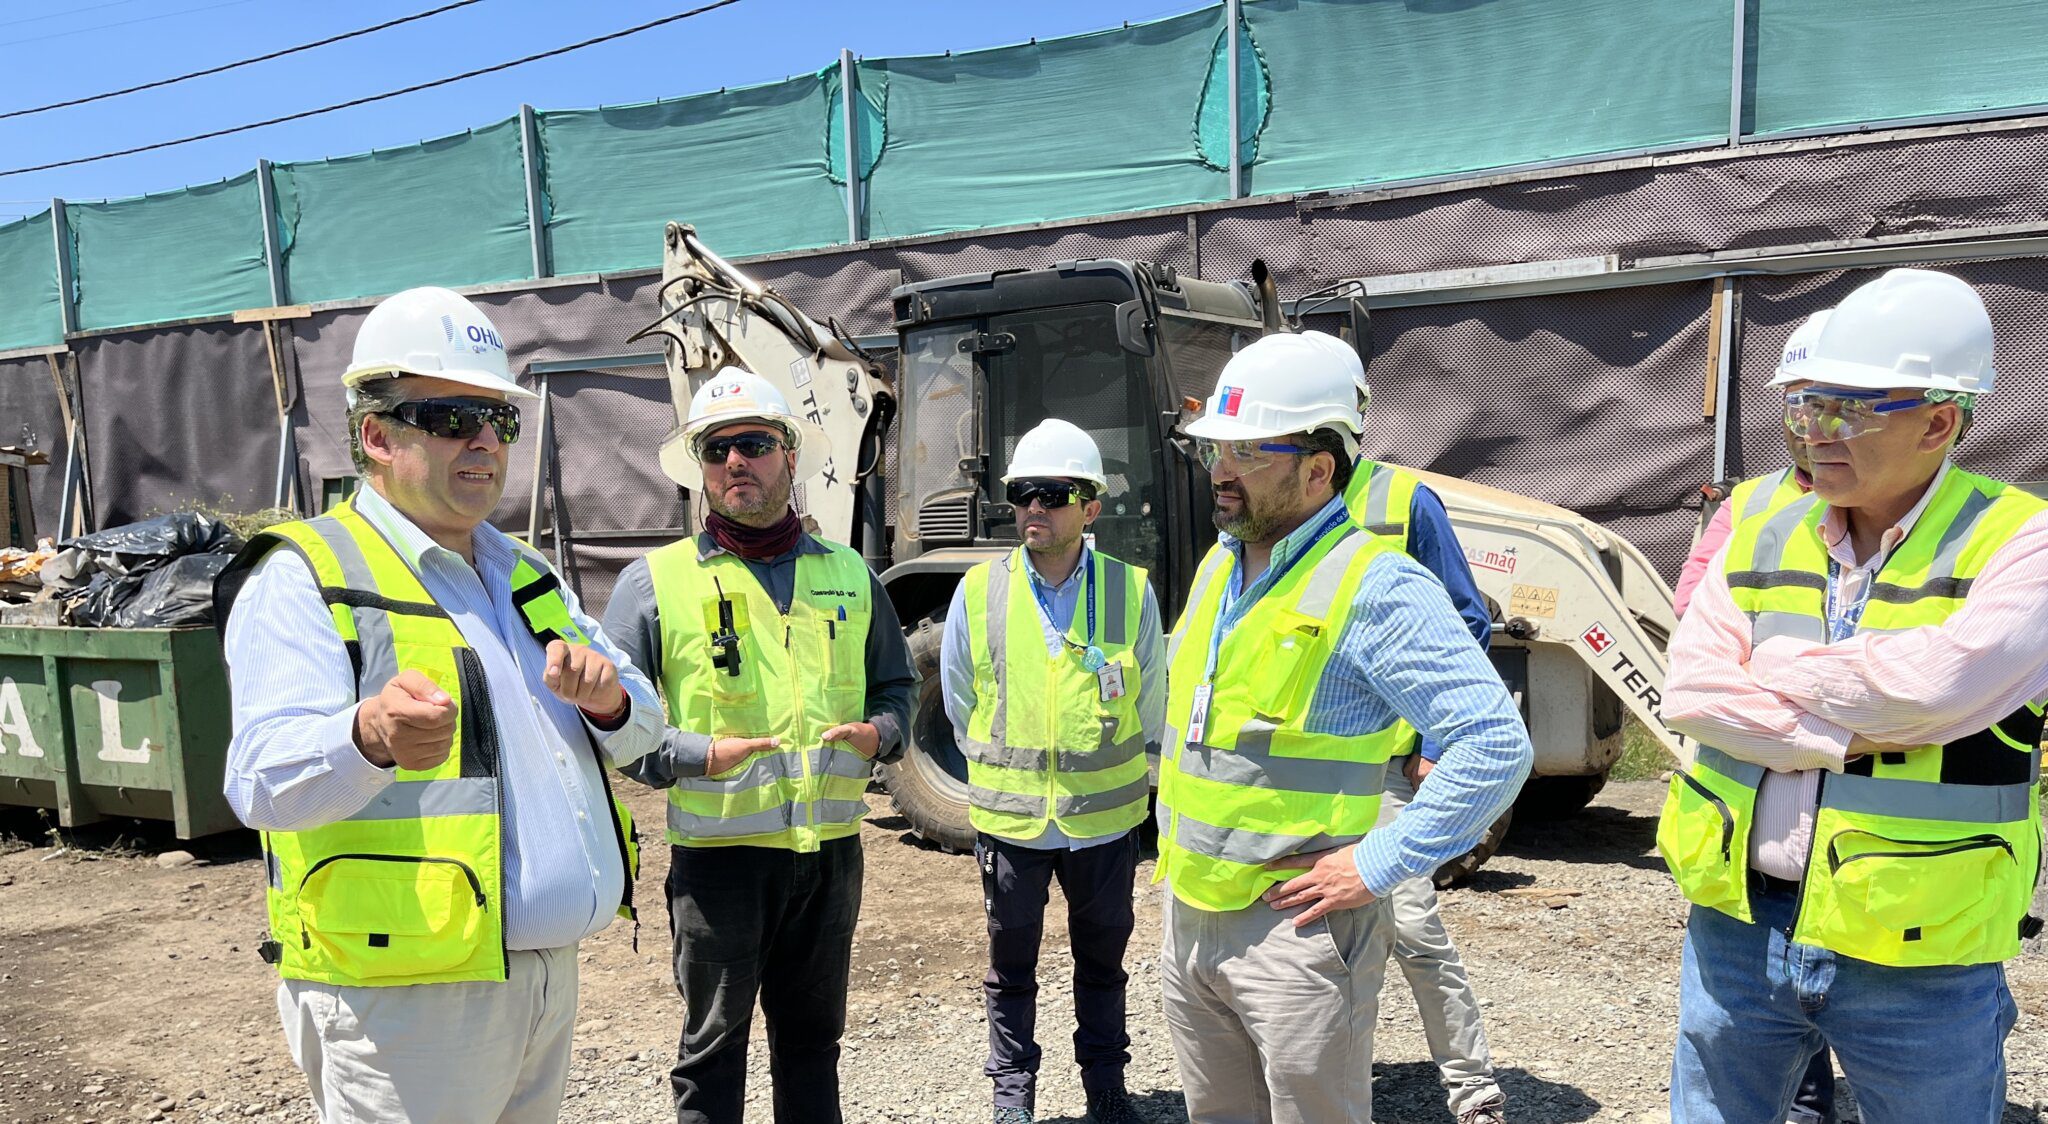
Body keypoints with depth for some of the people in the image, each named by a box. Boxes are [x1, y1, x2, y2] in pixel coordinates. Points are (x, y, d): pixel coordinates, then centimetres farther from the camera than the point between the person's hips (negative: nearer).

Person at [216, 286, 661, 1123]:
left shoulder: (521, 573, 14)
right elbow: (264, 780, -23)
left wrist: (608, 698, -9)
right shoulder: (304, 580, -9)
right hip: (401, 996, -7)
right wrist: (368, 739, -45)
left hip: (549, 979, 7)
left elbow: (637, 730, 14)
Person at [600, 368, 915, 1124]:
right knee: (712, 1044, 11)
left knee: (813, 1036, 18)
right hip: (718, 854, -3)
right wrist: (700, 756, -17)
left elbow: (895, 683, 18)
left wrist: (878, 733, -3)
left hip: (832, 851, 3)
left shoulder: (850, 576, 9)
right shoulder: (656, 582, -2)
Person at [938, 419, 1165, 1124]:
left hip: (1106, 819, 0)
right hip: (1009, 819, 0)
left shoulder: (1132, 592, -6)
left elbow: (1150, 707, 7)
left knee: (1102, 958, 17)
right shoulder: (978, 593, -6)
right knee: (1011, 963, 14)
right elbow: (959, 704, 8)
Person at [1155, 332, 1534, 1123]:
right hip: (1188, 916, 8)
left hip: (1295, 926, -8)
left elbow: (1497, 744, -21)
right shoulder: (1219, 566, 8)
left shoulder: (1375, 586, -17)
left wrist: (1376, 865, -21)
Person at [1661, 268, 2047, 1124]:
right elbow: (1687, 688, -8)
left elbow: (1937, 680, -27)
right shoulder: (1762, 531, 4)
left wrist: (1769, 674, -12)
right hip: (1736, 927, 4)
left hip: (1916, 960, -4)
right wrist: (1841, 735, -19)